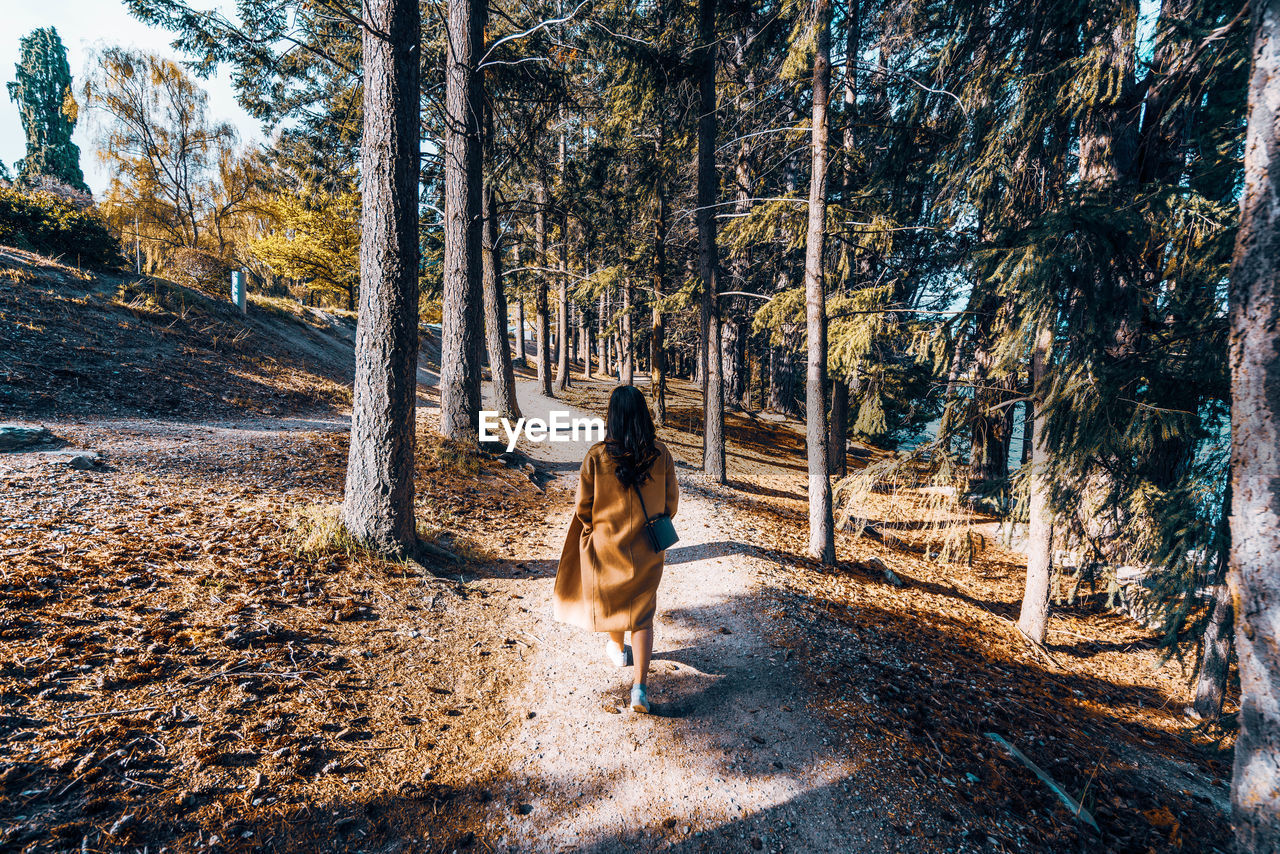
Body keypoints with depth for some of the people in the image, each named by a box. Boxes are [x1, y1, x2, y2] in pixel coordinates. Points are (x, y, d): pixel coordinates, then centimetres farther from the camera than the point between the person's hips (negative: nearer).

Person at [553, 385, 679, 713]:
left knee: (609, 597, 27)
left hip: (606, 546, 0)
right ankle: (640, 687, 4)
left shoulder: (597, 456, -19)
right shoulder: (660, 453, -13)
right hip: (646, 550, 1)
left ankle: (617, 649, 51)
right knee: (643, 613, 12)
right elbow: (671, 501, -2)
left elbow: (584, 507, -9)